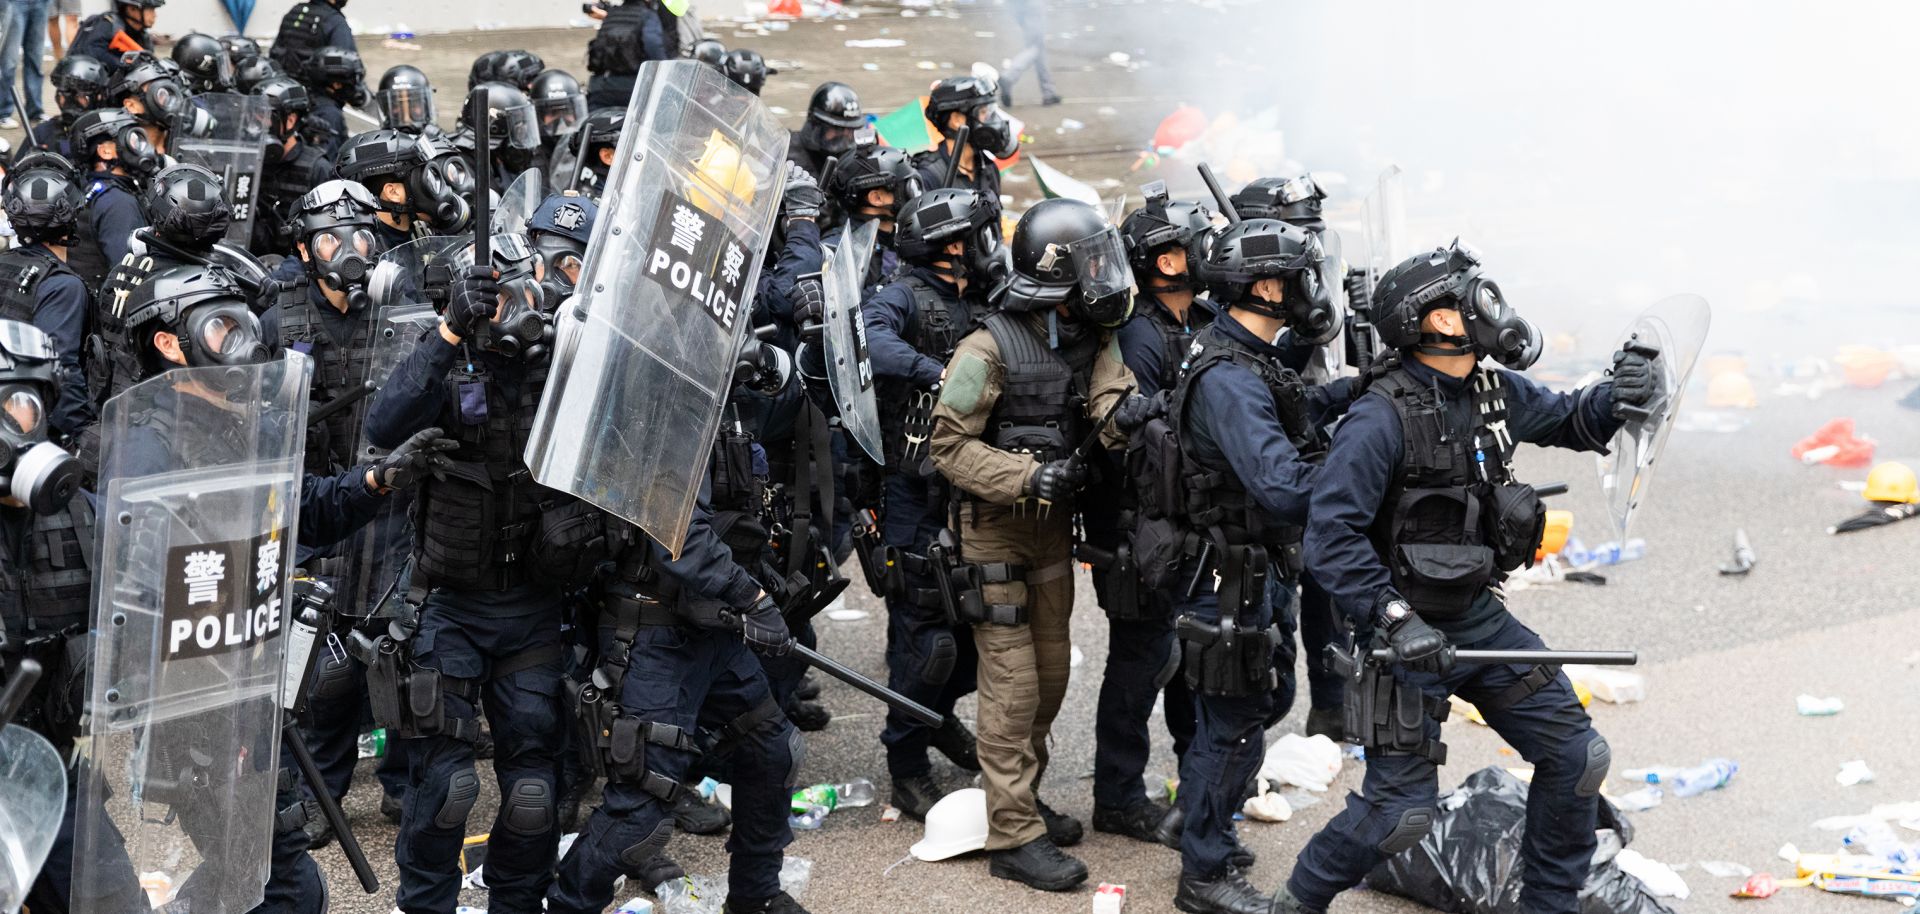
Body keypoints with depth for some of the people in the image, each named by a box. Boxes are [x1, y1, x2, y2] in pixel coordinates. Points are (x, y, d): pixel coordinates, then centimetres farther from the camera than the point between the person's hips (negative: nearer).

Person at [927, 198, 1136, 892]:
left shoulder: (1092, 338, 1)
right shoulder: (991, 348, -19)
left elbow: (1110, 403, -12)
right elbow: (949, 444, -16)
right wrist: (1029, 477, -26)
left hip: (1054, 526, 7)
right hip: (996, 528, -7)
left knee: (1050, 676, 15)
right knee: (1012, 683, -6)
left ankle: (1021, 797, 31)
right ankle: (1015, 836, -2)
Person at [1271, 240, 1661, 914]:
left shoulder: (1494, 390, 1)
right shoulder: (1381, 419, -22)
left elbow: (1568, 423, 20)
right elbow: (1331, 537, -26)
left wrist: (1620, 396, -2)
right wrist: (1395, 622, -31)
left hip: (1477, 615, 8)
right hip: (1407, 628, -7)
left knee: (1576, 756, 7)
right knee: (1402, 809, -7)